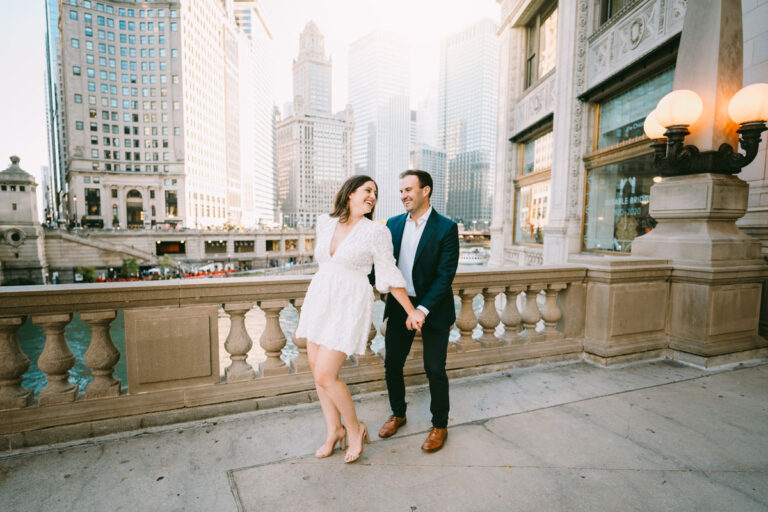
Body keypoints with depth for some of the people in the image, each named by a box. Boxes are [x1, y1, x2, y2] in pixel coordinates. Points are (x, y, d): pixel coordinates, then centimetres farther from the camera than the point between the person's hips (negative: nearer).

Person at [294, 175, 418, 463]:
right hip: (319, 299, 6)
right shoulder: (324, 223, 5)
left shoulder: (377, 232, -9)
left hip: (350, 306, -6)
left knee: (325, 376, -7)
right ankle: (334, 430, 33)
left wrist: (412, 312, -1)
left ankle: (354, 428, 20)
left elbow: (390, 277, -4)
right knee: (317, 370, 11)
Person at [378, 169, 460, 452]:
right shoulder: (393, 224, 3)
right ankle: (398, 414, 38)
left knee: (435, 369, 5)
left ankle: (440, 426, 29)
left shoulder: (446, 228, -11)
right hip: (399, 305, 5)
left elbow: (445, 275, -16)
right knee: (392, 364, 12)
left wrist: (422, 310, -23)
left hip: (433, 308, -4)